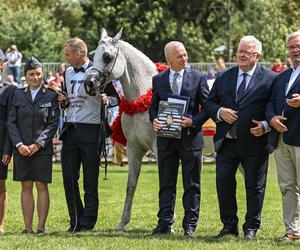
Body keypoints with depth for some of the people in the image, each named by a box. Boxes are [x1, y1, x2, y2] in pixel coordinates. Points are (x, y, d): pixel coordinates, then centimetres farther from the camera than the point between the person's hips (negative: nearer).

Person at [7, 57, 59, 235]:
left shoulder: (51, 96, 2)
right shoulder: (18, 95, 10)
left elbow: (53, 123, -3)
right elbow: (11, 122, 5)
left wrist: (38, 144, -12)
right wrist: (19, 144, -9)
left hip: (42, 149, -2)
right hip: (21, 149, 2)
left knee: (42, 186, -1)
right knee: (26, 187, 4)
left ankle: (41, 226, 1)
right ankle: (28, 227, 6)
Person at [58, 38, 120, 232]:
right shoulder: (68, 73, 14)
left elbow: (116, 98, -3)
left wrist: (106, 100, -24)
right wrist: (64, 101, 4)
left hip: (90, 130, -6)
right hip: (70, 130, 6)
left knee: (90, 180, 0)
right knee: (69, 179, 6)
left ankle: (88, 222, 6)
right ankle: (76, 222, 14)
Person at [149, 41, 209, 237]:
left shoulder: (198, 78, 0)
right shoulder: (158, 80, 8)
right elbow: (153, 107, 13)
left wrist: (193, 121, -15)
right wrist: (154, 120, -8)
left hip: (190, 137, -2)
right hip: (166, 139, 2)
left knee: (192, 185, 2)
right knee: (166, 184, 7)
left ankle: (190, 225, 7)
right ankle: (165, 223, 12)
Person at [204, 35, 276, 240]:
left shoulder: (270, 79, -3)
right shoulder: (224, 77, 10)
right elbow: (209, 102, 12)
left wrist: (266, 126, -17)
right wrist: (219, 112, -8)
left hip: (255, 143, -3)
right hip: (227, 142, 3)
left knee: (254, 187, 5)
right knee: (224, 183, 5)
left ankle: (251, 228, 16)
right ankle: (229, 226, 18)